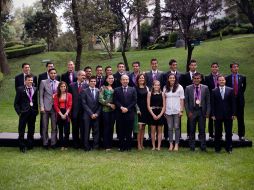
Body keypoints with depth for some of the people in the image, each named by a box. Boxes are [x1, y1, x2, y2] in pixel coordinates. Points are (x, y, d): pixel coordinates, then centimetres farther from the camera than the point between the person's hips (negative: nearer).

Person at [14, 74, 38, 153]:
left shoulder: (35, 89, 9)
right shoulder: (20, 89, -2)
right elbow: (16, 103, -2)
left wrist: (36, 110, 3)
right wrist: (19, 112, -9)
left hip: (33, 112, 4)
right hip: (24, 112, -4)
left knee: (31, 130, 12)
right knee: (21, 130, 0)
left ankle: (30, 145, 24)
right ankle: (22, 147, 9)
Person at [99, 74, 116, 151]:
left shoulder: (114, 89, 12)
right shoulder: (103, 88, 0)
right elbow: (100, 99, -8)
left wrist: (115, 105, -3)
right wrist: (109, 104, -12)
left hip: (113, 110, 4)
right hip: (105, 110, -4)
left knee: (111, 127, 6)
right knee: (106, 127, -3)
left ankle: (110, 144, 14)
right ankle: (106, 145, 3)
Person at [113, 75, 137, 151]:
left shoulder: (133, 89, 9)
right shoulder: (116, 90, 9)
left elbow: (134, 101, 2)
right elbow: (115, 101, 1)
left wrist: (127, 108, -9)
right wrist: (121, 107, -13)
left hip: (130, 113, 0)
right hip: (120, 113, 0)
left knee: (129, 131, 2)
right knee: (121, 131, 3)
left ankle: (128, 146, 10)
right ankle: (121, 146, 9)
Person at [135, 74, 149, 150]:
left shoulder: (146, 88, 12)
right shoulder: (135, 88, -4)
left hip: (145, 109, 5)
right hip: (138, 109, -5)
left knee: (143, 127, 8)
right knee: (139, 127, -7)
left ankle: (142, 144, 15)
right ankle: (138, 144, -1)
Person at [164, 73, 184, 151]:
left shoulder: (179, 87, 0)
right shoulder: (165, 88, 7)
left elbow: (182, 100, -1)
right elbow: (164, 99, 9)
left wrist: (181, 110, -6)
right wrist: (164, 110, 3)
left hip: (177, 111, -2)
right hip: (168, 111, 2)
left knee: (176, 127, 1)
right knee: (170, 128, 5)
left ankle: (176, 144, 8)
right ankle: (171, 144, 11)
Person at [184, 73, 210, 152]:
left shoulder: (205, 88, 3)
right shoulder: (188, 88, 2)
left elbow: (208, 101, 3)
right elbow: (186, 101, 2)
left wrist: (207, 112, -4)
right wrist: (188, 112, -6)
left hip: (202, 111, 0)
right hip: (192, 111, 0)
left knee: (202, 130, 4)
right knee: (192, 130, 7)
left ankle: (203, 147, 12)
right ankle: (192, 147, 16)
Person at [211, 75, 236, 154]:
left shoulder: (230, 90, 3)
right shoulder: (214, 91, 2)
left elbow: (233, 102, 2)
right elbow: (212, 104, 1)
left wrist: (233, 114, -3)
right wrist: (213, 114, -5)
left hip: (228, 115, 1)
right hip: (218, 115, 0)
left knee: (228, 132, 6)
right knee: (218, 132, 6)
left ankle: (229, 148, 16)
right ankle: (217, 148, 16)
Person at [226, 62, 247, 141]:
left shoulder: (242, 77, 5)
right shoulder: (227, 78, 1)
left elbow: (244, 87, 18)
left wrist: (240, 94, 11)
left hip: (240, 100, 1)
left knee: (240, 118, 3)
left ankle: (241, 135, 10)